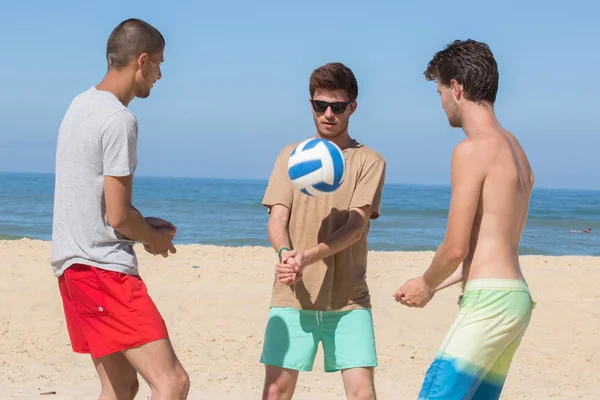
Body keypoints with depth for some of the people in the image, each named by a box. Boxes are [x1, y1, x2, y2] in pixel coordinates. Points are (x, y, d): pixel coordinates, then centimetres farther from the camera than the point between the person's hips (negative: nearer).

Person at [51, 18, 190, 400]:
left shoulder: (80, 105, 13)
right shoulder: (120, 119, -16)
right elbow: (118, 217, -17)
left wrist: (145, 225, 14)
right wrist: (155, 239, 3)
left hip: (72, 262, 10)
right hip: (103, 269, -10)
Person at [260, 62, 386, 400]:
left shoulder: (369, 161, 3)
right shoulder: (290, 156, 10)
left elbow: (356, 226, -9)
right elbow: (277, 220, 1)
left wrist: (308, 256, -25)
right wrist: (285, 253, -22)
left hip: (348, 299, -1)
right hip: (292, 297, 2)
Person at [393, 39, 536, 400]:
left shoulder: (473, 149, -11)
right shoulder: (516, 151, 17)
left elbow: (456, 248, -12)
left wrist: (426, 284, 7)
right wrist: (435, 286, 23)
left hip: (489, 301, -9)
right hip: (514, 298, 9)